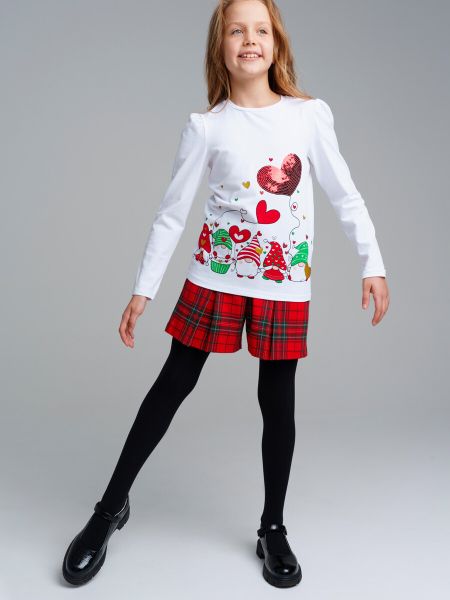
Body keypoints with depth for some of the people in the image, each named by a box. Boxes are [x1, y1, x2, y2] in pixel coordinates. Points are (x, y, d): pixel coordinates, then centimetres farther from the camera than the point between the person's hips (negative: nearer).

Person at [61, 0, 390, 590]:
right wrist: (142, 290, 0)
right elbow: (172, 213, 1)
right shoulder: (206, 126, -2)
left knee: (278, 401, 5)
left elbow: (345, 195, 6)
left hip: (285, 283, 1)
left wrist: (373, 264, 1)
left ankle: (273, 530, 24)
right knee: (173, 385, 5)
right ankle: (111, 507, 23)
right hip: (215, 276, 0)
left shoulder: (311, 114, 1)